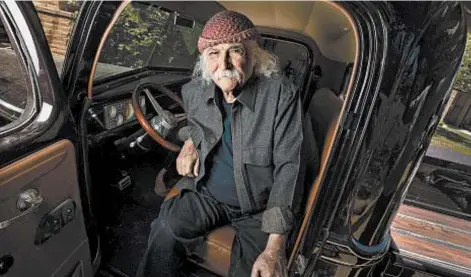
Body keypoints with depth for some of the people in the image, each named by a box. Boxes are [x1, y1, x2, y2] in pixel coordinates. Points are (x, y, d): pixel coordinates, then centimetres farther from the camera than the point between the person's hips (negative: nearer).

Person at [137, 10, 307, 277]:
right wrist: (191, 142, 2)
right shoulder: (195, 92, -3)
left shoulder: (281, 94, -19)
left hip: (260, 207, -2)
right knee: (166, 232, -21)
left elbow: (288, 166, -20)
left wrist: (275, 246, -24)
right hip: (207, 194, 3)